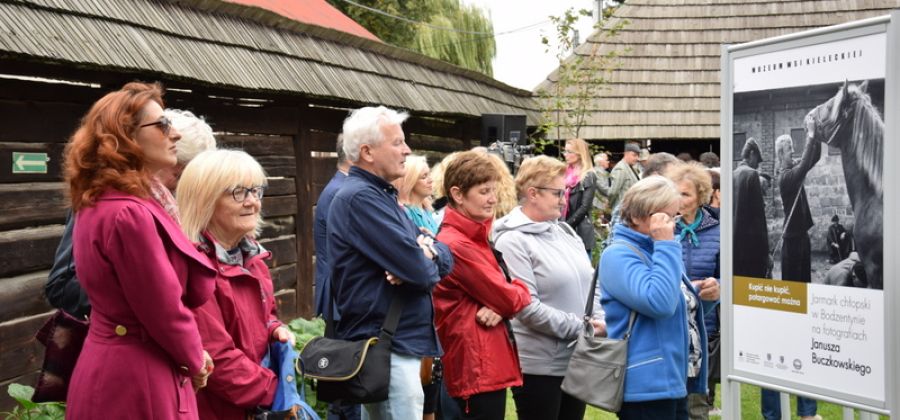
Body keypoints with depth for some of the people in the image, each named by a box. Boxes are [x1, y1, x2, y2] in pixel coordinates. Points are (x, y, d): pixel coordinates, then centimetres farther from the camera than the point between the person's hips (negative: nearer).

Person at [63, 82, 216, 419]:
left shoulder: (98, 205, 9)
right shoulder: (130, 214, -22)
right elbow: (165, 312, -18)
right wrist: (195, 362, -3)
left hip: (107, 367, 10)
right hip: (137, 380, -10)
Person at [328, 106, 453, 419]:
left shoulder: (383, 195, 16)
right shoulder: (360, 197, -16)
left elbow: (446, 258, 12)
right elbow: (417, 268, -23)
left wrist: (429, 251, -12)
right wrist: (427, 263, 0)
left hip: (394, 343, 10)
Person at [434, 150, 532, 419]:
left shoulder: (476, 237, 13)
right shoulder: (457, 245, -19)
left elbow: (499, 288, 10)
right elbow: (508, 298, -17)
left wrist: (500, 306, -12)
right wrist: (521, 292, 5)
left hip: (489, 361, 10)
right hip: (477, 365, -10)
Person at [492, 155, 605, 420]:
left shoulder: (564, 231, 11)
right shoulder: (512, 241, -13)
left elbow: (589, 282, 14)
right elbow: (528, 308, -19)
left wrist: (600, 322, -4)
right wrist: (581, 328, -15)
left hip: (576, 359, 7)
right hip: (539, 364, -7)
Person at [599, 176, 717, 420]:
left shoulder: (656, 252, 15)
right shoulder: (619, 255, -14)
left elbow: (684, 310, 25)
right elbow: (659, 303, -29)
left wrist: (705, 297, 3)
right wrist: (666, 244, -21)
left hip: (675, 380, 9)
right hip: (648, 383, -9)